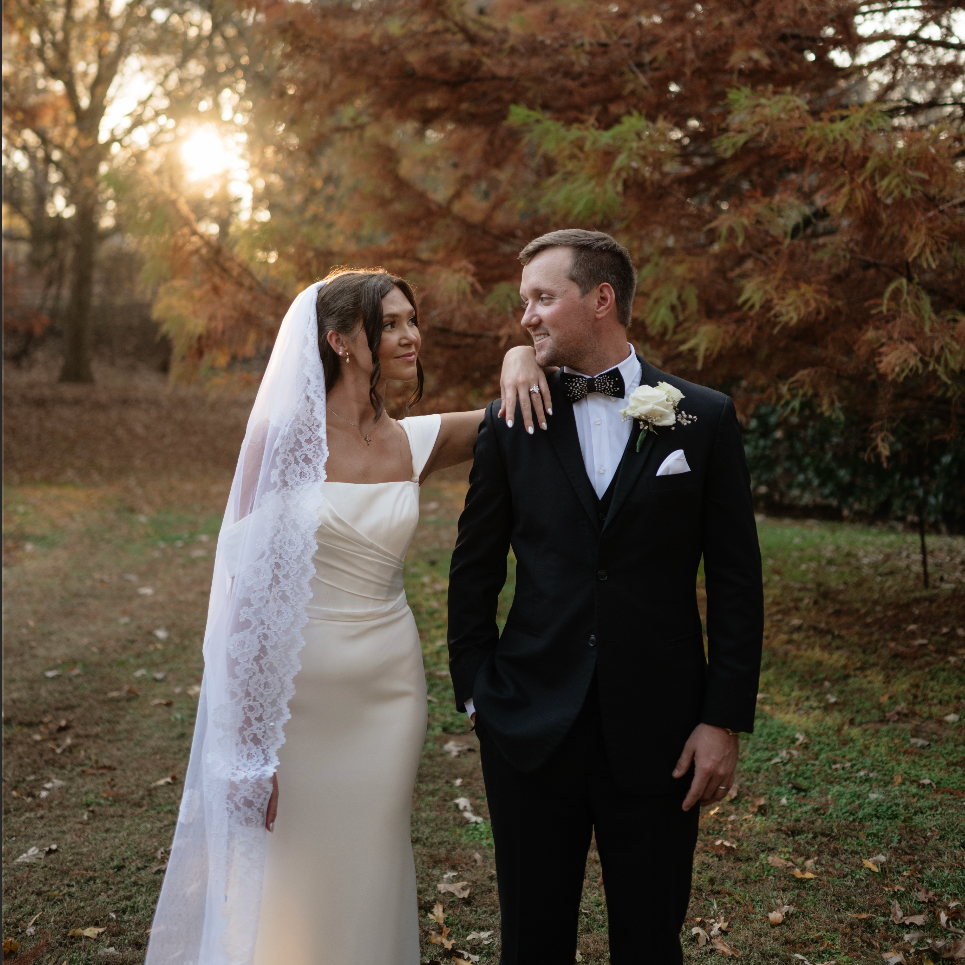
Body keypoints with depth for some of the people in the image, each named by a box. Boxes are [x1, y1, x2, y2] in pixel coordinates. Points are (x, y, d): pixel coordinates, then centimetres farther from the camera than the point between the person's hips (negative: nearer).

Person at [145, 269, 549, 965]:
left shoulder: (416, 443, 1)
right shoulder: (282, 436, -11)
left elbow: (522, 420, 14)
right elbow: (244, 583, -11)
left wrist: (520, 357, -9)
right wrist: (247, 741, -12)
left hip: (387, 689, 4)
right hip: (293, 692, -3)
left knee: (369, 879, 16)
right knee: (282, 885, 10)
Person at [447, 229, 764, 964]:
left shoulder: (705, 418, -1)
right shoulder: (510, 421, 2)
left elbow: (736, 579, -1)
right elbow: (475, 568, 7)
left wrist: (727, 719, -5)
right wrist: (474, 689, 3)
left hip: (658, 732, -1)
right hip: (531, 725, 1)